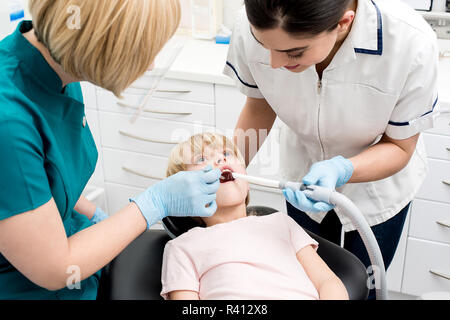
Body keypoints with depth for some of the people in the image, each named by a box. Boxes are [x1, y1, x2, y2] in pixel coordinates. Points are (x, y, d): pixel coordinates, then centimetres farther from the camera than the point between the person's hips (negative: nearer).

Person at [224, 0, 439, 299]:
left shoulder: (411, 43, -37)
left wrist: (341, 170, -39)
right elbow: (260, 105, -9)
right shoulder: (254, 28, -30)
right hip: (305, 176, 2)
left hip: (377, 186, -2)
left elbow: (399, 147, -20)